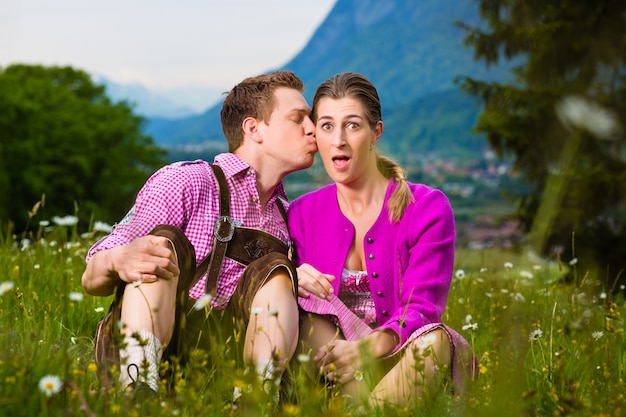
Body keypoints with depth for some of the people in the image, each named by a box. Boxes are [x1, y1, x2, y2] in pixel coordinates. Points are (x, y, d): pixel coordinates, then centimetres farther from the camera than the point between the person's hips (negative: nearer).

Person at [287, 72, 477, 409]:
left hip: (401, 362, -1)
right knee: (309, 307, -27)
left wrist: (371, 345, -33)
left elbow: (422, 309, -12)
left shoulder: (428, 208, -2)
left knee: (434, 340, -34)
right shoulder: (301, 215, 6)